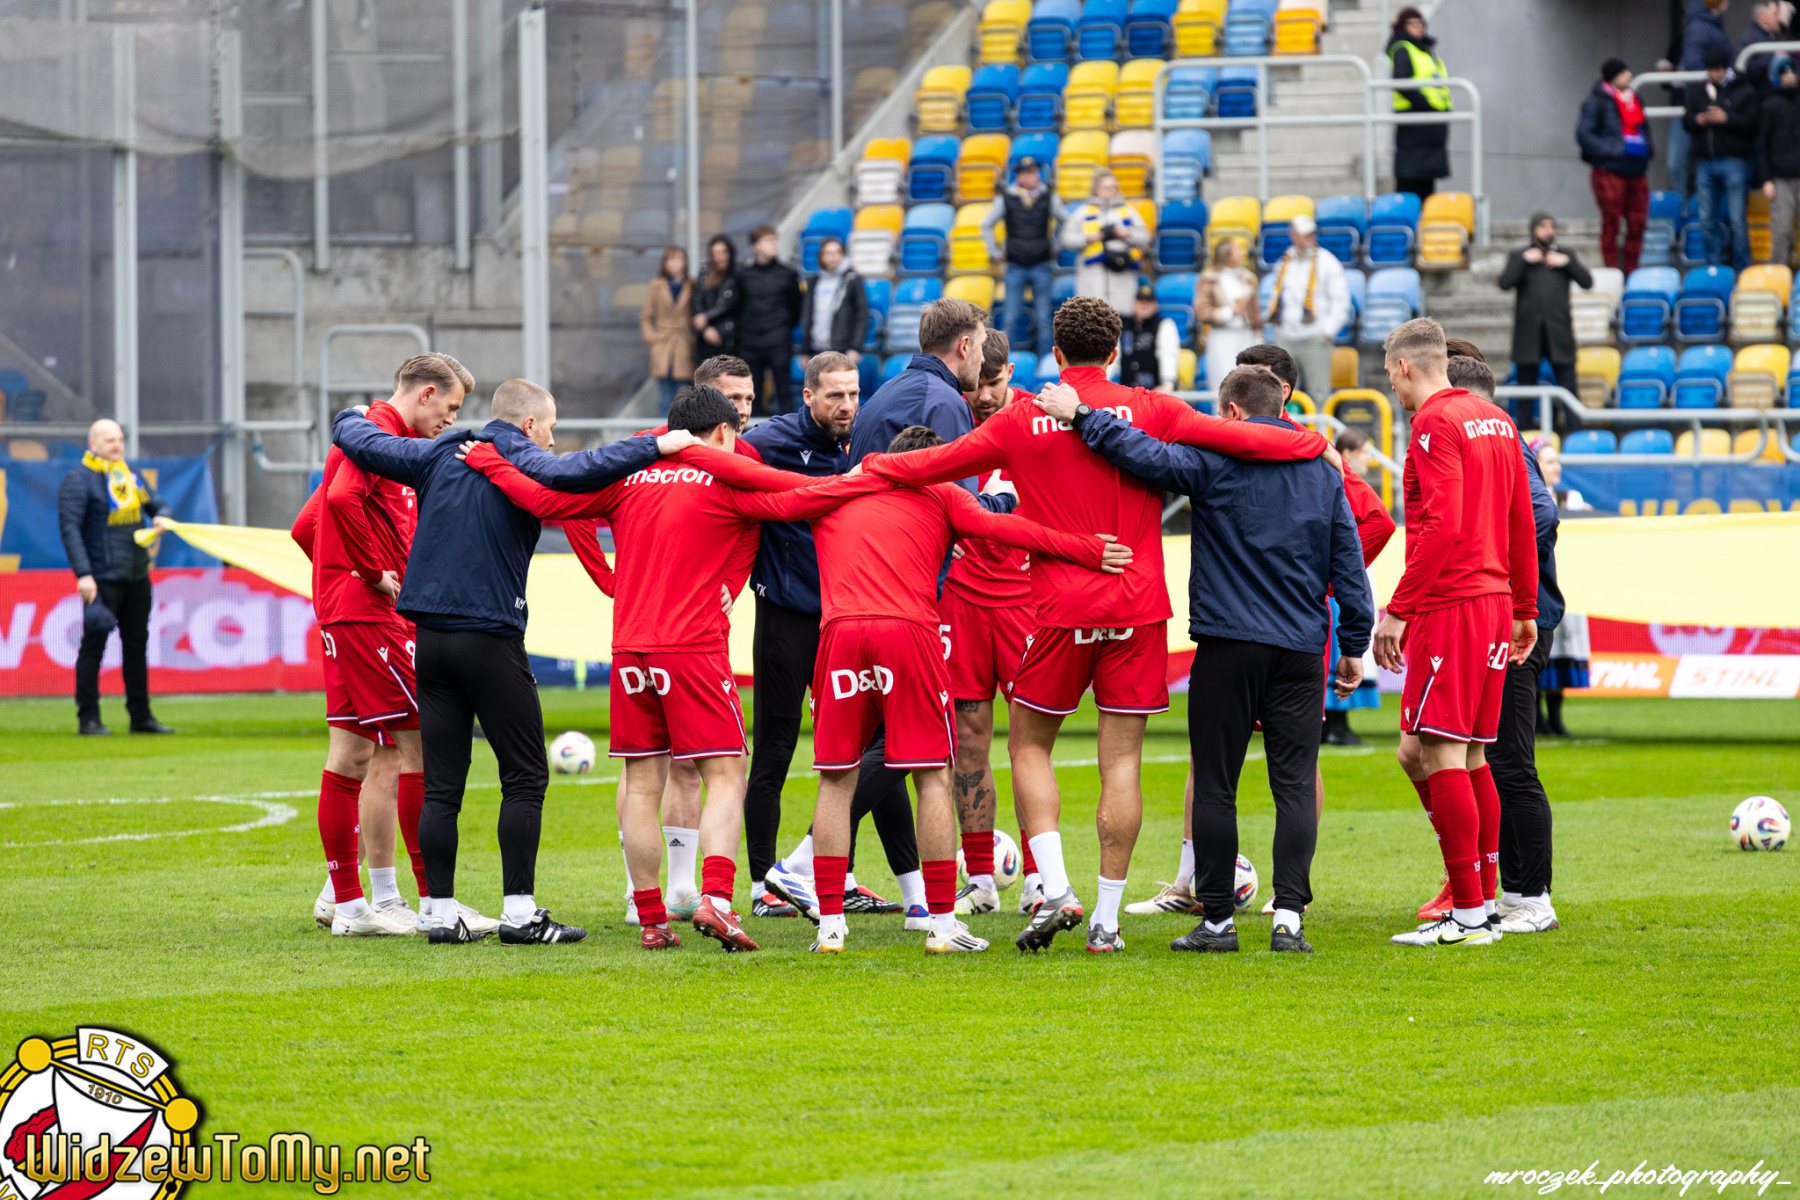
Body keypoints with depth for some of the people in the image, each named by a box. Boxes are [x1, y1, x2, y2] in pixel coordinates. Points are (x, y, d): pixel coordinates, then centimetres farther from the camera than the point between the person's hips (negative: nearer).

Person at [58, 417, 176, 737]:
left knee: (137, 645, 11)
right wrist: (83, 574, -22)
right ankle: (88, 719, 0)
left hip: (137, 578, 7)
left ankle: (141, 716, 18)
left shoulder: (131, 476, 15)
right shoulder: (79, 481, -7)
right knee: (94, 646, -4)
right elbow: (70, 528, -14)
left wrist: (162, 517, -2)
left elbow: (157, 503, 25)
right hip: (102, 579, -7)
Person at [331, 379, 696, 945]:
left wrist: (354, 416, 39)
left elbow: (358, 441, 16)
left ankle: (441, 913, 5)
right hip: (490, 638, -6)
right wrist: (655, 447, -24)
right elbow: (578, 471, -26)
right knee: (525, 778, 1)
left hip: (430, 638, 6)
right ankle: (519, 912, -3)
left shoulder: (439, 457, 11)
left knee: (442, 785, 7)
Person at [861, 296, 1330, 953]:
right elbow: (1240, 439, -3)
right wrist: (1318, 445, 12)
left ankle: (1055, 889, -3)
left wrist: (871, 464, 24)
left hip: (1060, 610, 0)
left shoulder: (1022, 419, 1)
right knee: (1121, 761, 3)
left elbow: (937, 463, 6)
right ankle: (1106, 917, 1)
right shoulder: (1150, 411, -1)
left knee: (1029, 744, 14)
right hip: (1136, 605, 0)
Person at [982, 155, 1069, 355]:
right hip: (1015, 267, -1)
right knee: (1010, 318, -2)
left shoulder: (1048, 197, 3)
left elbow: (1067, 222, 16)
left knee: (1043, 319, 2)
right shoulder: (1006, 198, 0)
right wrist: (994, 253, 10)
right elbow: (986, 225, 13)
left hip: (1041, 265, 1)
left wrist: (1057, 248, 10)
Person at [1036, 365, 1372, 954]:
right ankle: (1288, 915, -8)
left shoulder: (1217, 459, -4)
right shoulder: (1323, 471, 10)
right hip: (1301, 649, 3)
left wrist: (1082, 416, -13)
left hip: (1227, 645, -3)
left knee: (1216, 785, 4)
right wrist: (1354, 647, 17)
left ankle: (1217, 920, 5)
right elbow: (1348, 563, 11)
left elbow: (1149, 458, -20)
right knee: (1295, 785, 2)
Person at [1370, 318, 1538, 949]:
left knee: (1437, 753, -8)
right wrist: (1525, 609, 26)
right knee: (1468, 758, 13)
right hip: (1495, 602, 9)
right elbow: (1522, 523, 20)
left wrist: (1397, 610, -19)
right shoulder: (1494, 420, 16)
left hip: (1449, 606, -9)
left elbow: (1443, 525, -20)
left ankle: (1469, 913, -10)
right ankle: (1483, 897, 14)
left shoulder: (1435, 423, -10)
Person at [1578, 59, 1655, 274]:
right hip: (1610, 171, -7)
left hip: (1636, 173, 7)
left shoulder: (1634, 99, 15)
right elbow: (1583, 134, -12)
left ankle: (1631, 271, 15)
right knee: (1611, 224, -2)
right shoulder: (1598, 101, -7)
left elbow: (1643, 127, 30)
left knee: (1637, 224, 5)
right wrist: (1609, 150, -17)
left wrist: (1649, 147, 13)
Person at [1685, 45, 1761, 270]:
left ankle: (1742, 268, 2)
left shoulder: (1745, 90, -1)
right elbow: (1686, 121, 14)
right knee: (1708, 220, 7)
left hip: (1734, 160, -5)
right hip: (1705, 161, 5)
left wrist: (1727, 118, -18)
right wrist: (1697, 120, -7)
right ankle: (1714, 266, 15)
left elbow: (1753, 123, -9)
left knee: (1737, 220, -5)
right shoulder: (1697, 91, 13)